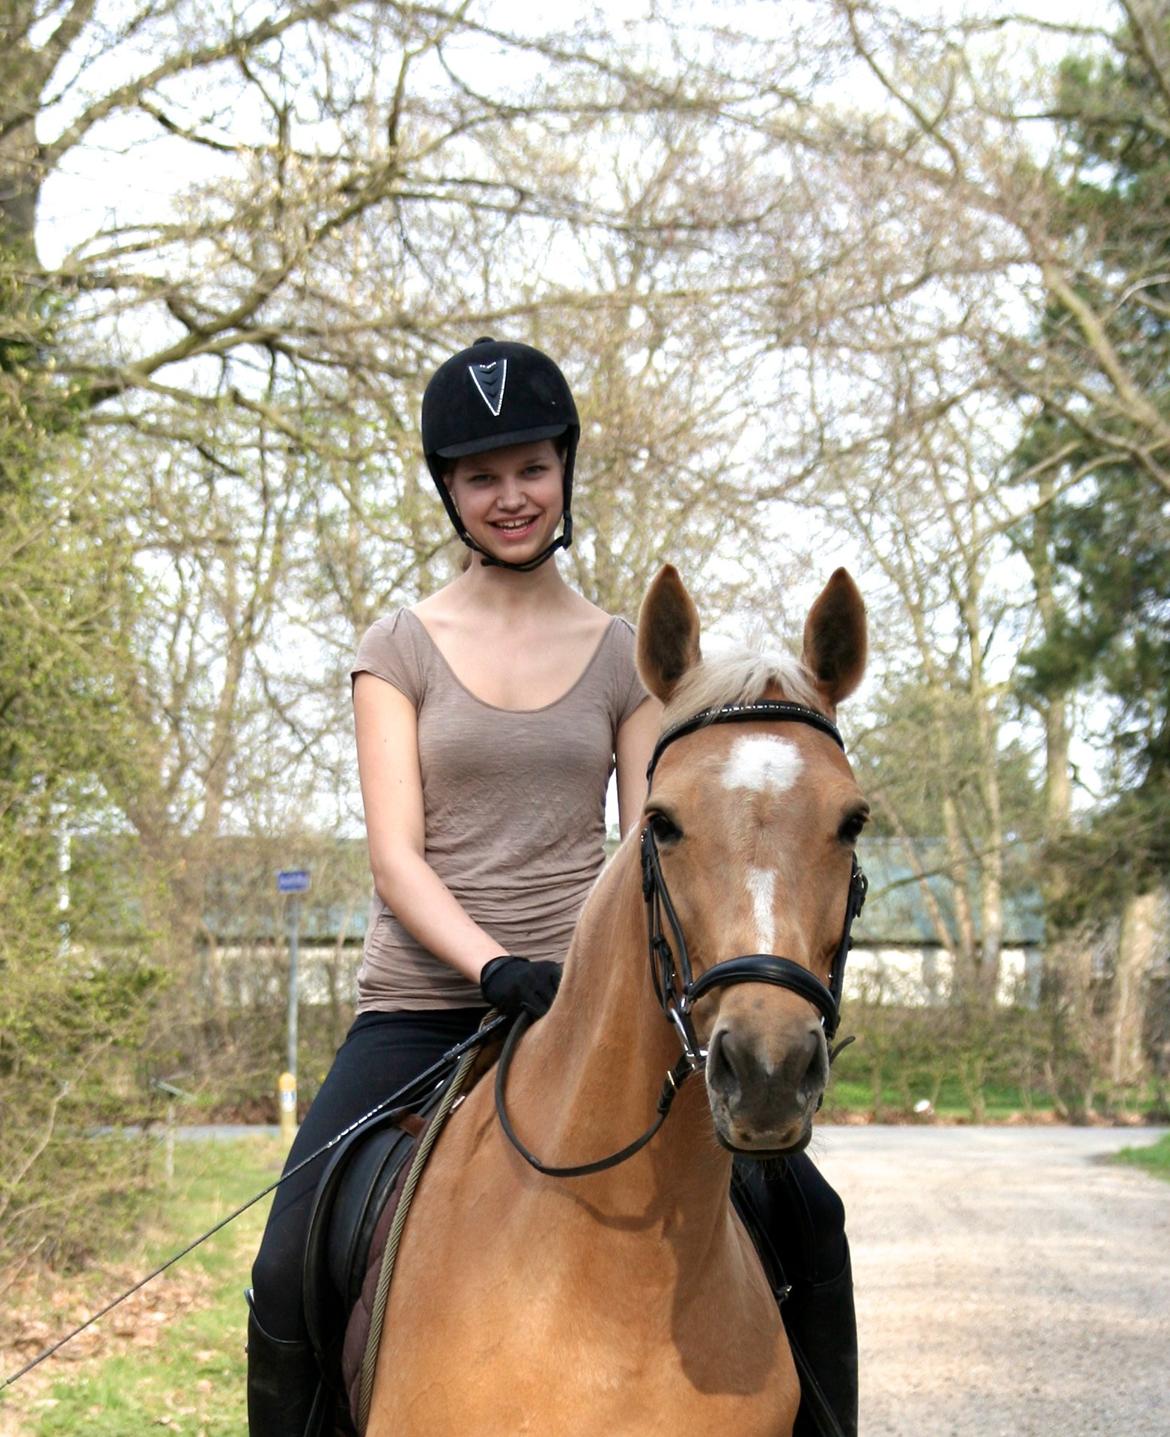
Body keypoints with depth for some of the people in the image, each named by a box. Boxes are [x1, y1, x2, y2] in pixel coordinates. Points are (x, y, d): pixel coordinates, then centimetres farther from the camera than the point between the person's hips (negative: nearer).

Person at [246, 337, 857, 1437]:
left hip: (591, 1004, 2)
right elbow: (396, 852, -4)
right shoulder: (401, 649, 5)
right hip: (423, 1005, -1)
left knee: (805, 1220, -9)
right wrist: (494, 967, -21)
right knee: (291, 1277, -20)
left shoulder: (624, 655, 10)